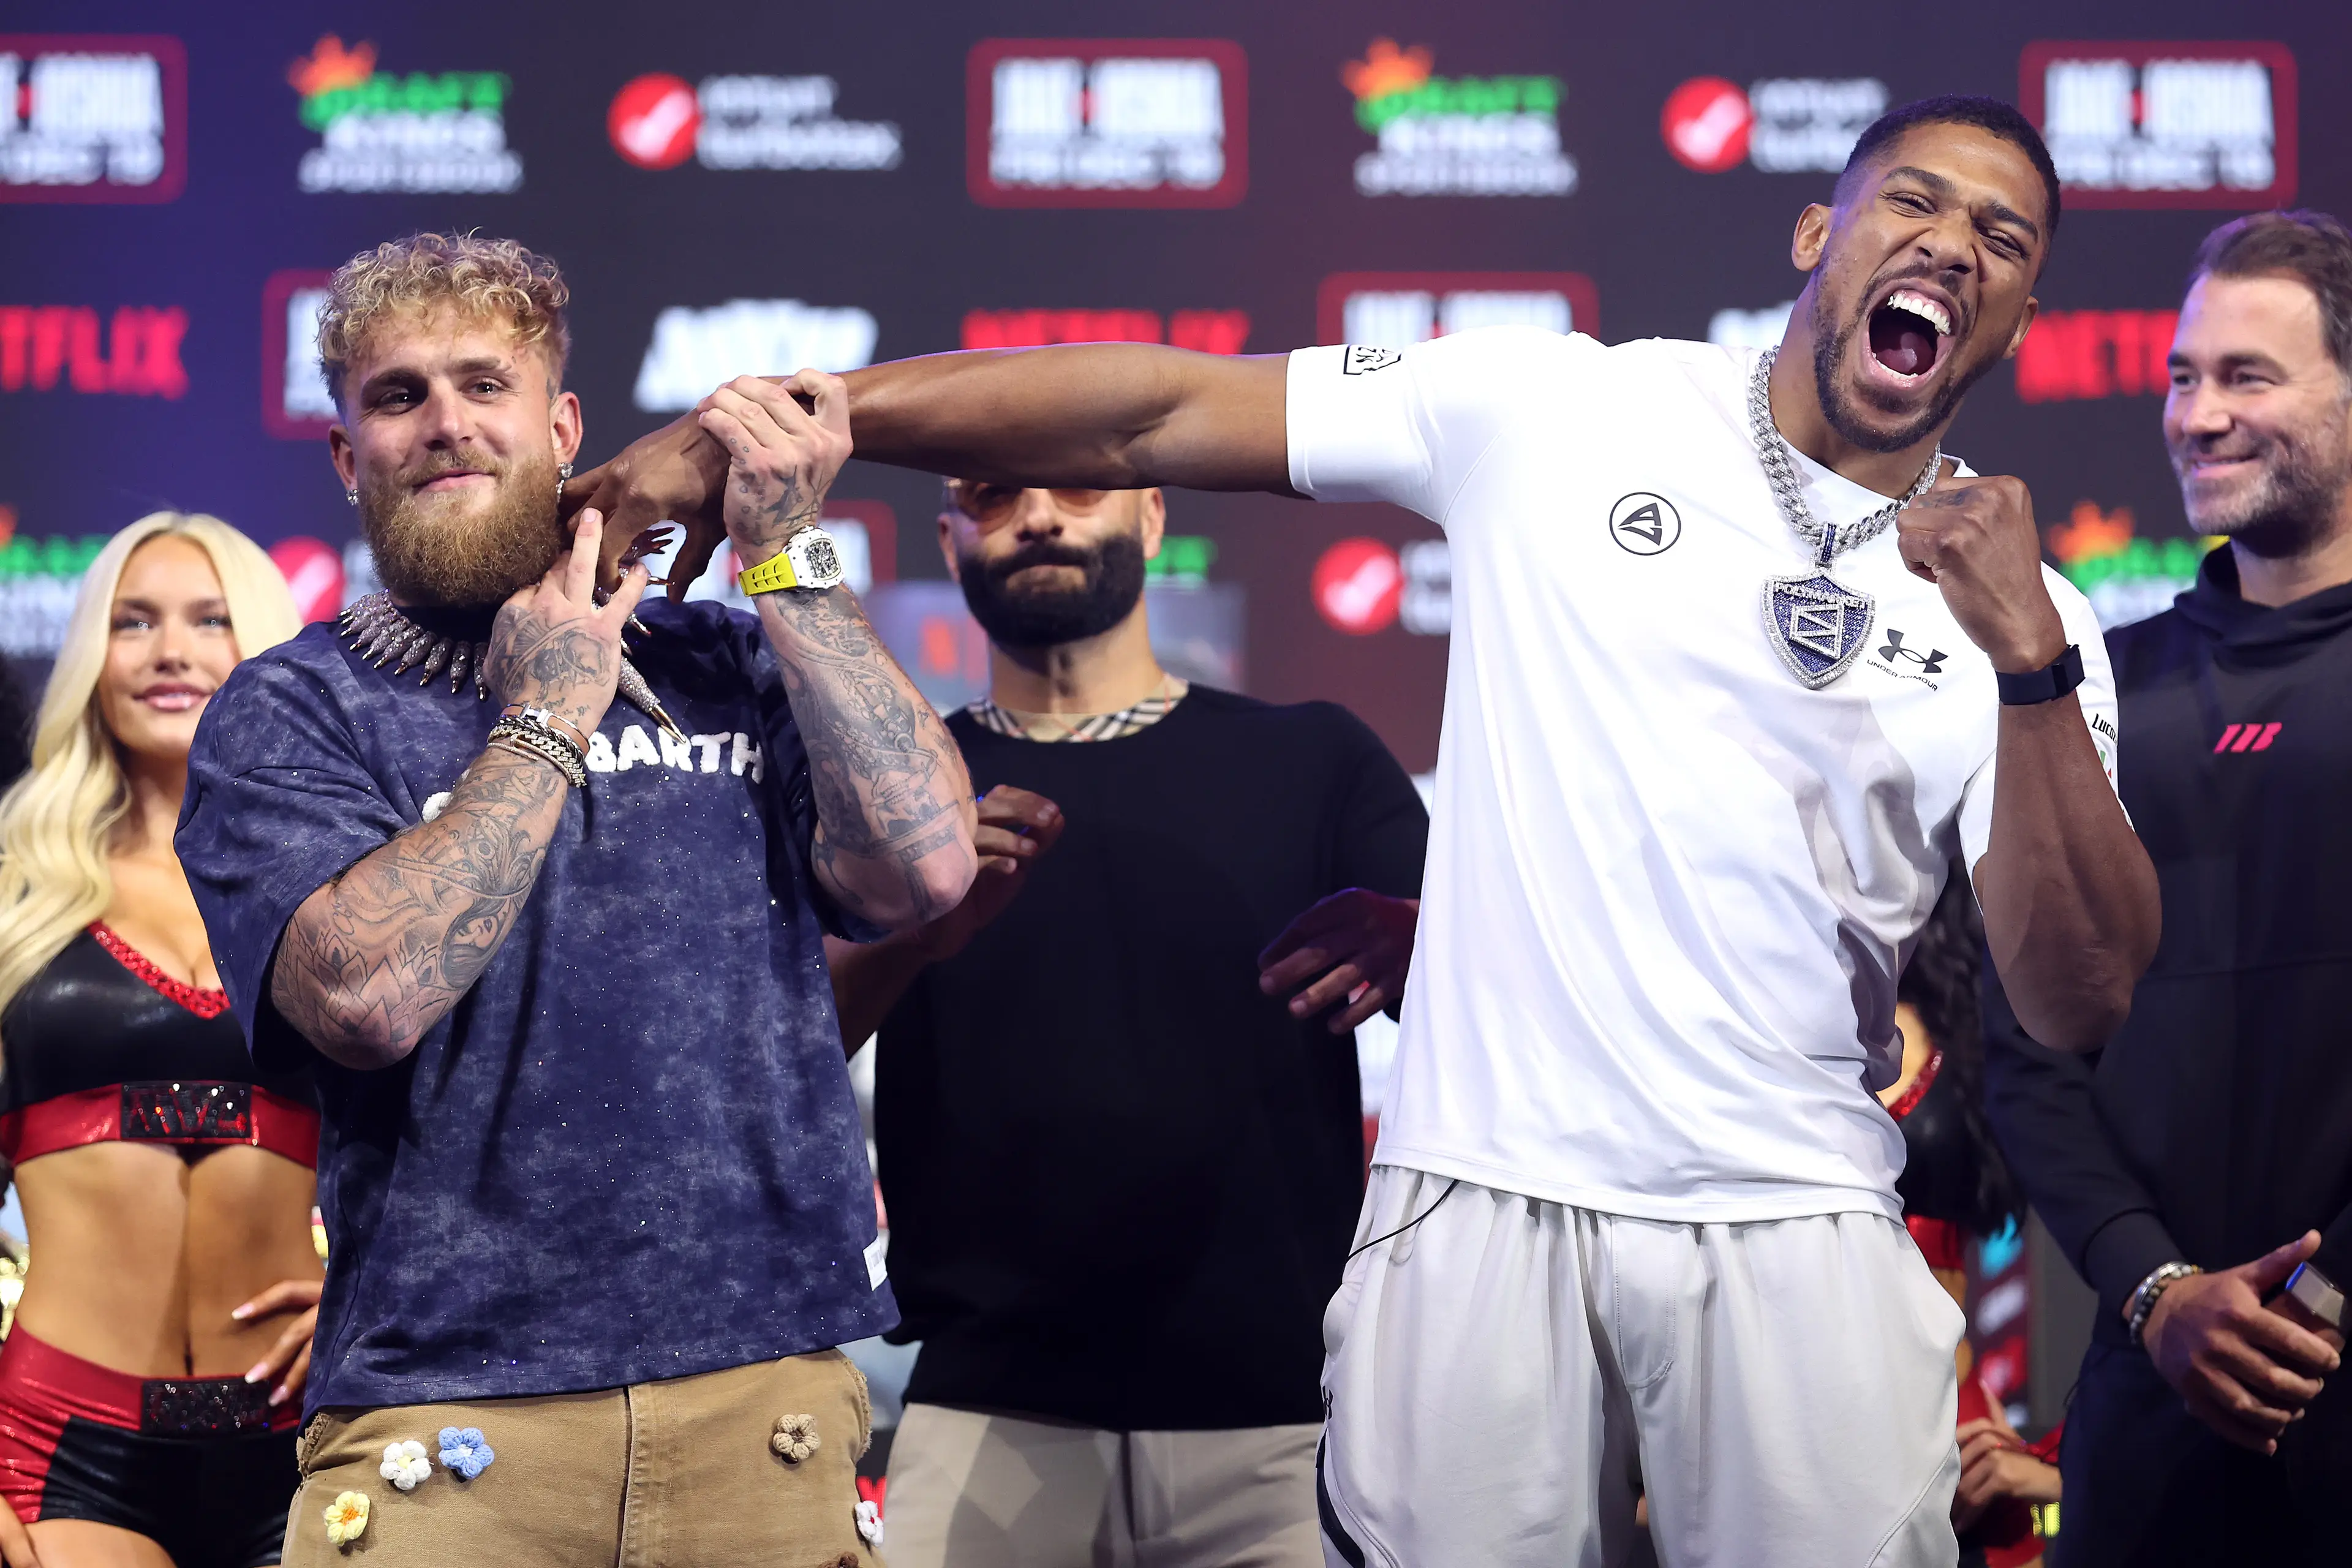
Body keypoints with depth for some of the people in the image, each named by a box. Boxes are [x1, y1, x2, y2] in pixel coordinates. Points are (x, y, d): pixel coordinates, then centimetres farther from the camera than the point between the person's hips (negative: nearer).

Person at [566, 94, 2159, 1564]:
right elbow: (1155, 411, -2)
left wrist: (2029, 662, -16)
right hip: (1486, 1206, -1)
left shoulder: (2020, 605, 5)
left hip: (1794, 1236, 1)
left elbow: (2082, 1005, -4)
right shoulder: (1559, 415, 2)